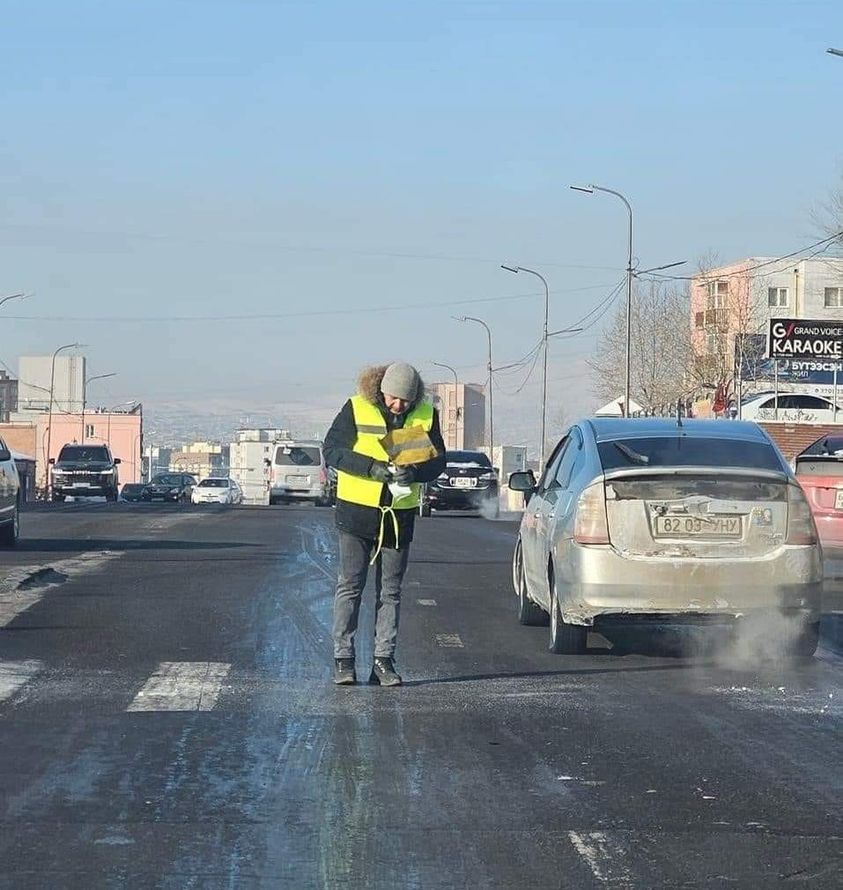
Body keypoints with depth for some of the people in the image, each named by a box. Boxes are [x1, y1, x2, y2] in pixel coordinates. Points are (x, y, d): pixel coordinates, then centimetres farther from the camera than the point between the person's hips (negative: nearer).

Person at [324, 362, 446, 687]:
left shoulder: (426, 415, -1)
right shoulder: (356, 409, -9)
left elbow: (438, 461, 2)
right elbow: (331, 451, -10)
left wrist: (414, 472, -20)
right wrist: (373, 468, -22)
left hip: (399, 514, 3)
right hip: (357, 510, -3)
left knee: (390, 591, 6)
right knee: (350, 587, -1)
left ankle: (384, 660, 11)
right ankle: (343, 659, 3)